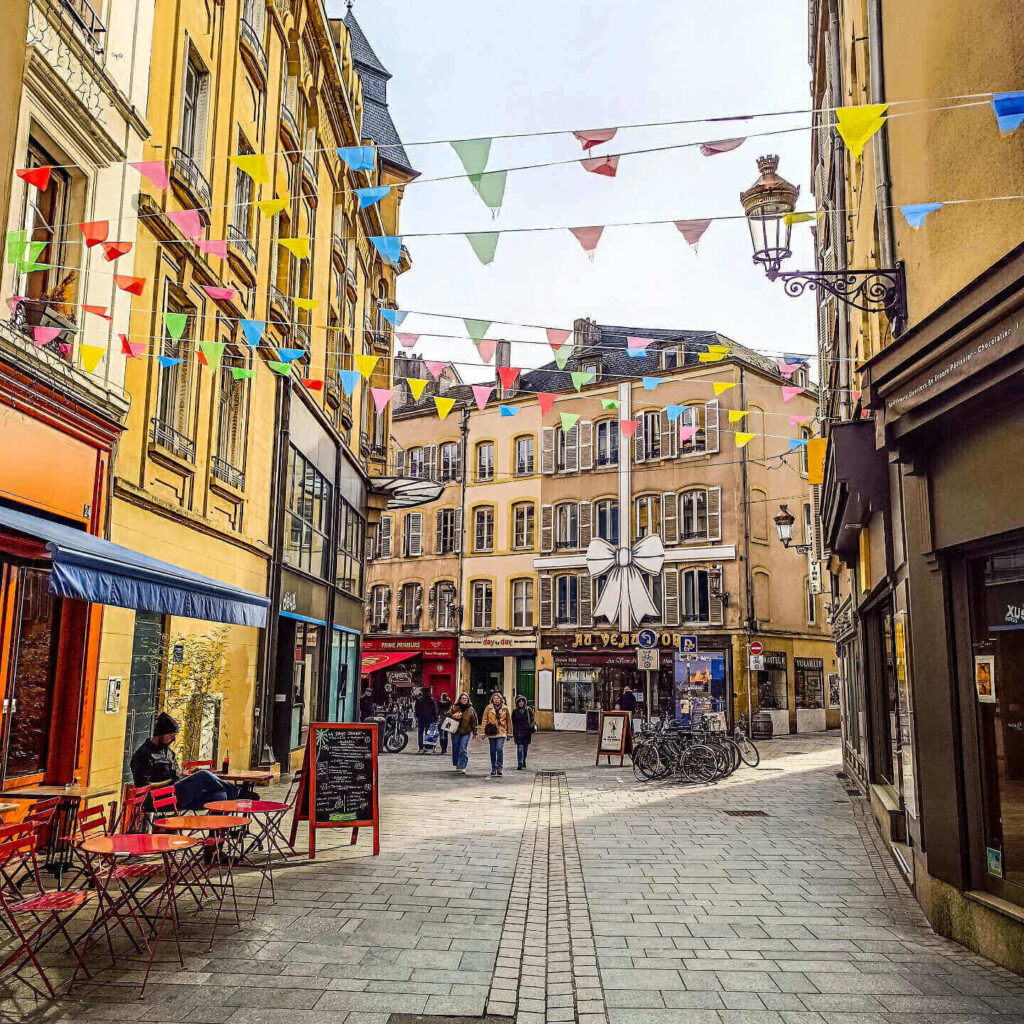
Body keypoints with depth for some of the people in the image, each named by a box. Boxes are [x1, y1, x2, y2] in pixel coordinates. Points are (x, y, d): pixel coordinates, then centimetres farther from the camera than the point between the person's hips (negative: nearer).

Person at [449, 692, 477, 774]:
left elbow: (474, 721, 8)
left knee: (463, 749, -11)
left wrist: (475, 732, 5)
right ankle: (457, 765, 26)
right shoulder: (454, 708, 3)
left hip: (466, 733, -2)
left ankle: (463, 767, -13)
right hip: (455, 732, 2)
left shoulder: (471, 710, 3)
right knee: (456, 749, 9)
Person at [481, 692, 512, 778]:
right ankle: (493, 769, 20)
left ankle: (499, 769, -10)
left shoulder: (505, 709, 4)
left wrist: (509, 733, 11)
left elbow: (509, 721, 11)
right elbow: (485, 720, 3)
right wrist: (484, 732, -2)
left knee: (500, 749, -15)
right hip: (491, 733, 1)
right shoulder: (489, 708, 2)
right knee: (493, 751, 7)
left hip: (501, 732, -1)